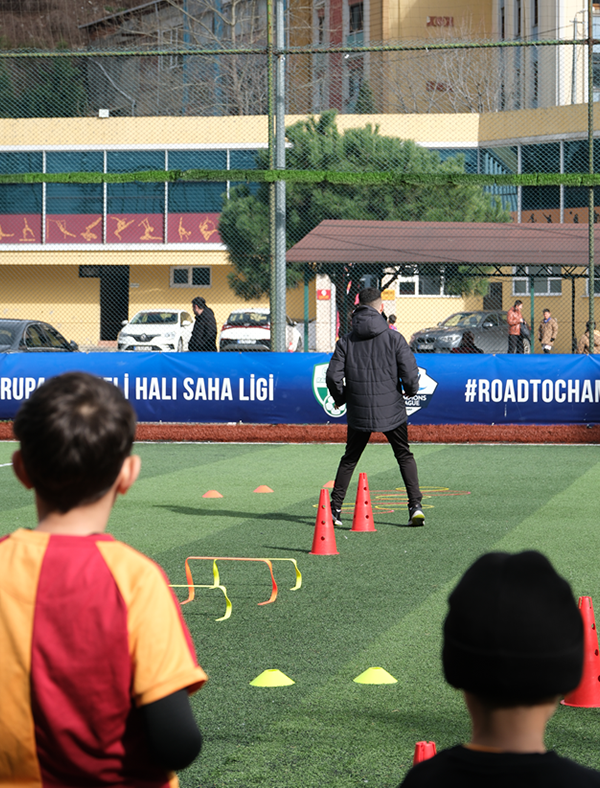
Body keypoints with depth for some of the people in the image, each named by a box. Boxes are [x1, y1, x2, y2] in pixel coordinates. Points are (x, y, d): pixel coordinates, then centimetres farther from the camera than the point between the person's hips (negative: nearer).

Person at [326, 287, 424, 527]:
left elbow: (333, 376, -5)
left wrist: (340, 399, 14)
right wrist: (411, 390, 12)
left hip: (359, 413, 1)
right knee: (405, 456, 12)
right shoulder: (394, 338, -6)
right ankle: (415, 505, 0)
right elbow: (410, 372, -10)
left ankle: (335, 509, 13)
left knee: (349, 460, 16)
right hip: (392, 410, -1)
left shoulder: (346, 341, 0)